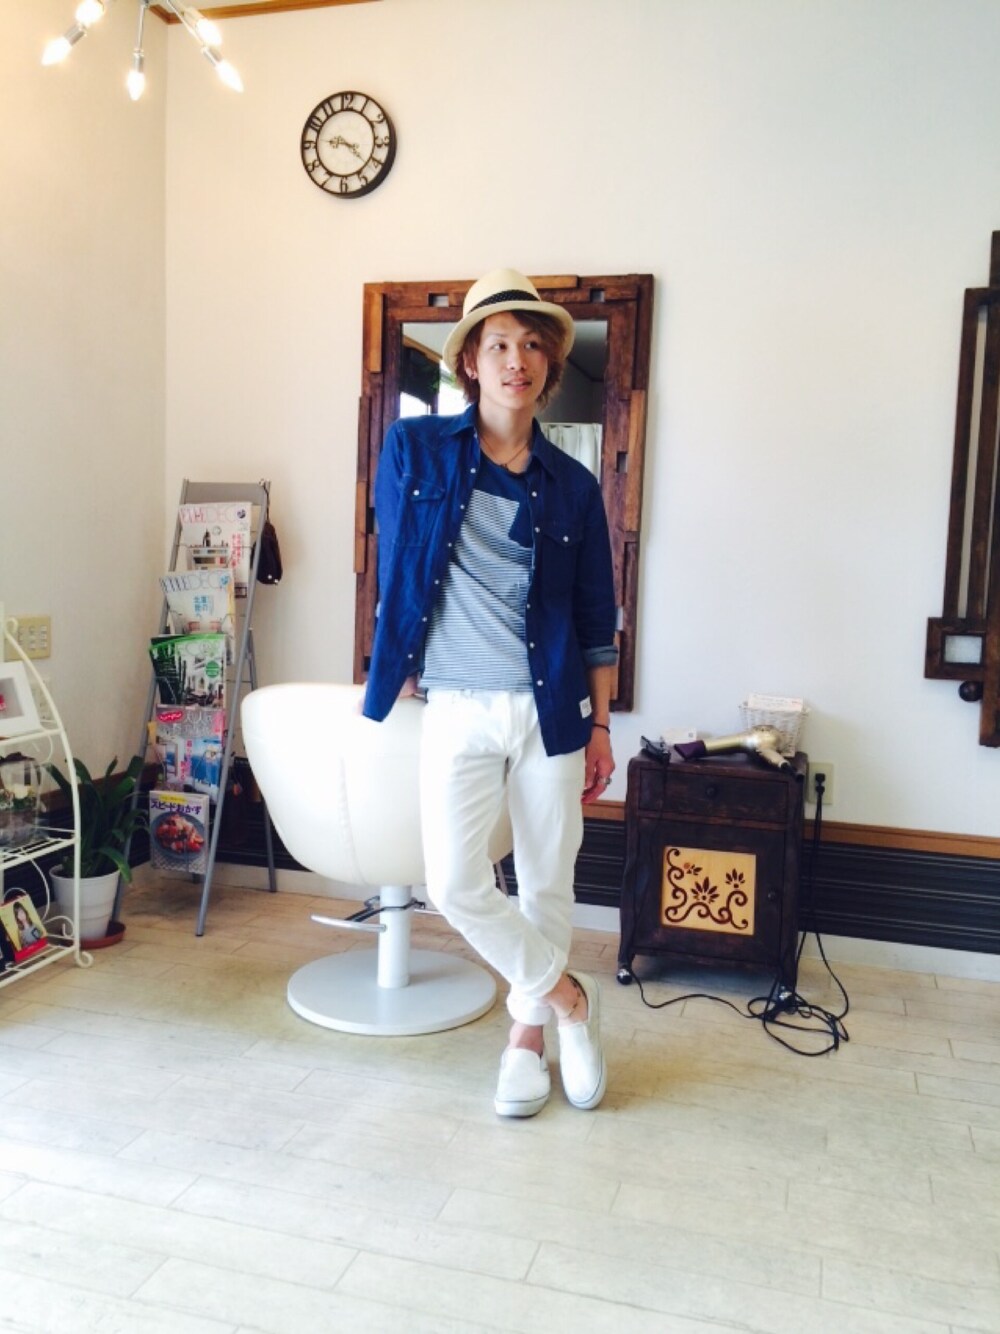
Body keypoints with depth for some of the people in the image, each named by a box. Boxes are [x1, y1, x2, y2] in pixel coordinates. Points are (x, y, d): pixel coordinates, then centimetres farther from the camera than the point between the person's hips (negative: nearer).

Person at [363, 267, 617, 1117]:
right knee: (455, 884, -6)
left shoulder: (572, 485, 3)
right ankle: (569, 997, 19)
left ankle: (528, 1035, 31)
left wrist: (601, 727, 5)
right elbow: (395, 572, 10)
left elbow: (596, 619, 7)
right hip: (456, 712, 0)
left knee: (548, 883, 8)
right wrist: (399, 665, 13)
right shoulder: (414, 451, 1)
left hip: (549, 711, 1)